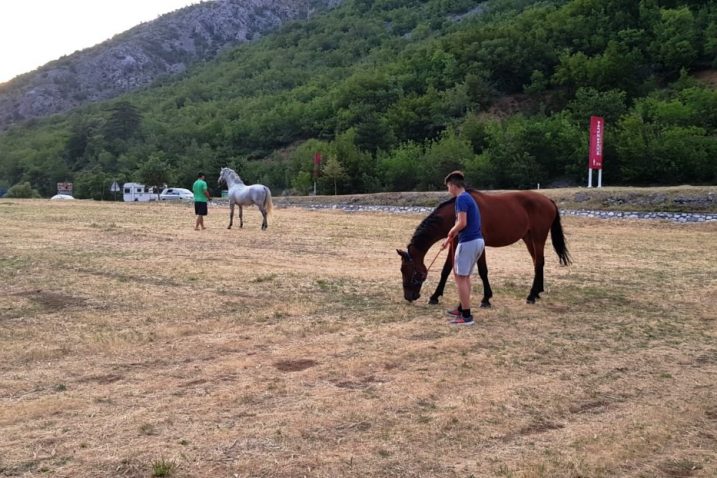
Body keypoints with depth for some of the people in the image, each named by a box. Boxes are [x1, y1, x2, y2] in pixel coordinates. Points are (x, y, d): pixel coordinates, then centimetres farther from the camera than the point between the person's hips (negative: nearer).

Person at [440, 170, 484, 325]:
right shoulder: (468, 197, 18)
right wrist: (449, 239, 27)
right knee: (464, 276, 21)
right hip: (478, 241, 10)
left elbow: (462, 223, -22)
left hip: (468, 242, -10)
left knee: (460, 278, -3)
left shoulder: (461, 198, -13)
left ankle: (466, 316, -1)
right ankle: (462, 308, 31)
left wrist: (451, 232, -3)